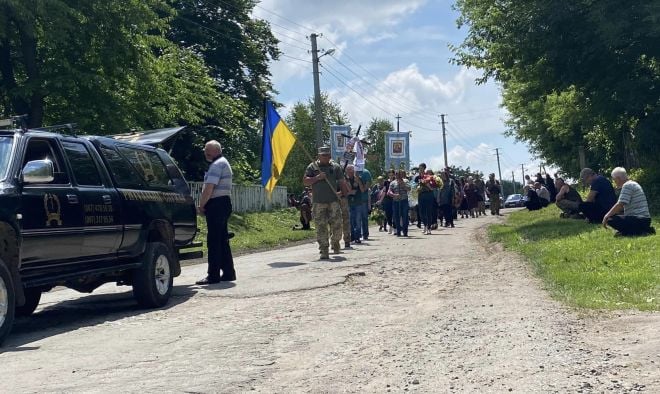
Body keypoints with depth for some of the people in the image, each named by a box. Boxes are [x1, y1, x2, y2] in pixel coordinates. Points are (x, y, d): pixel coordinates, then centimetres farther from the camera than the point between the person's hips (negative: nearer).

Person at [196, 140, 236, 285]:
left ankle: (213, 275, -7)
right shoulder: (223, 163, 21)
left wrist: (201, 206, -10)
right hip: (224, 203, 11)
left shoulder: (217, 164, -13)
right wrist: (204, 205, 16)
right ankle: (228, 273, 17)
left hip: (216, 205, -11)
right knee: (223, 240, 13)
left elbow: (209, 188, -20)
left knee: (213, 241, -8)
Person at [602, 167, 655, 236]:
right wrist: (608, 214, 23)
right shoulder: (633, 184, 21)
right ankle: (645, 229, 11)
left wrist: (606, 216, -10)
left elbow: (619, 205, -19)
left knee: (610, 220, -19)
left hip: (639, 221, -10)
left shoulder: (627, 185, -11)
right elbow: (622, 206, 26)